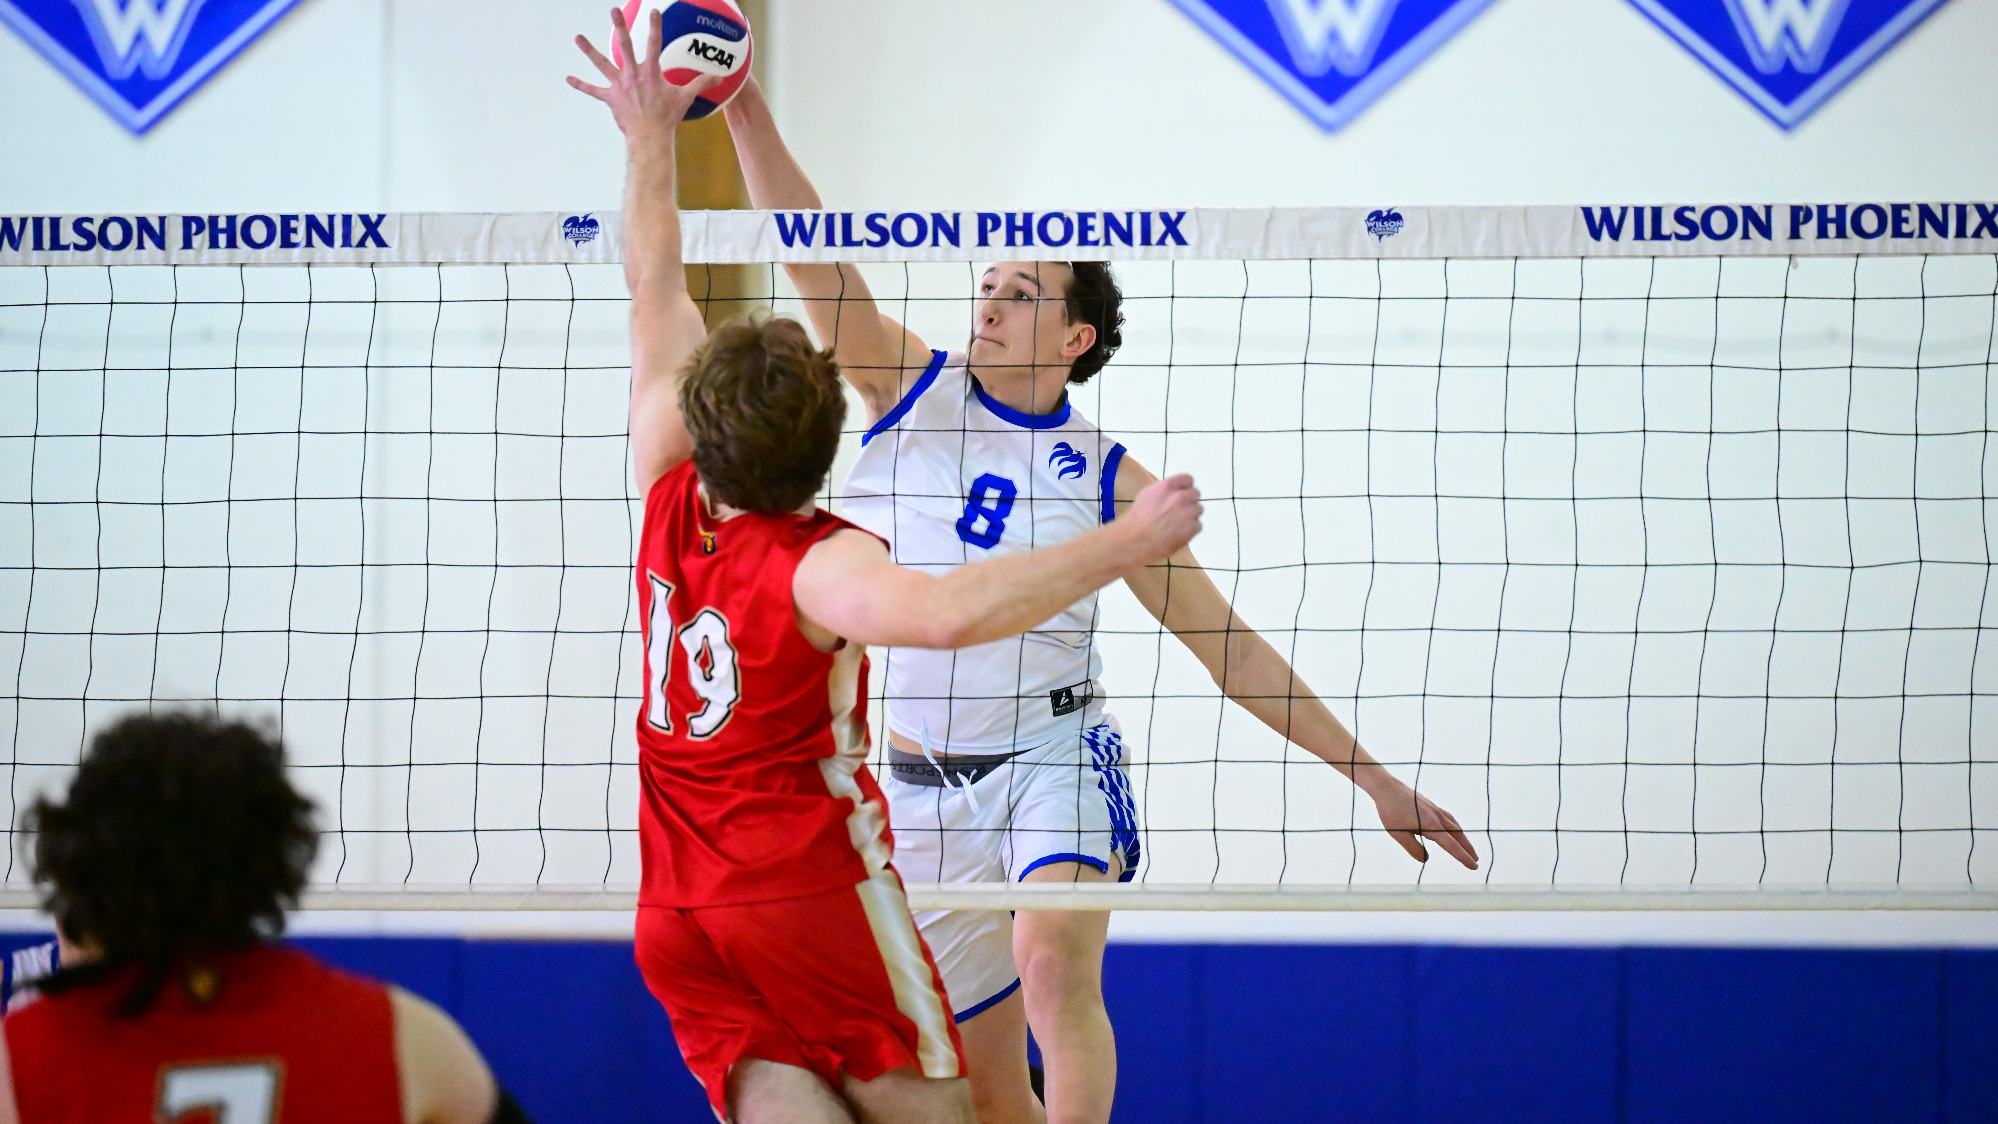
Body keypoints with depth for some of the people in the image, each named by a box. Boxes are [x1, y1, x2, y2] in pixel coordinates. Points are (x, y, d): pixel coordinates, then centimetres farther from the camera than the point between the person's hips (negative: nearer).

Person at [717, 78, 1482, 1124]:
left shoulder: (1107, 477, 1)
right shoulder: (915, 389, 5)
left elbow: (1228, 646, 5)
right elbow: (809, 254, -6)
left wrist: (1371, 775, 2)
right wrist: (745, 110, -19)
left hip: (1055, 754, -3)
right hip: (924, 787, 3)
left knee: (1054, 962, -32)